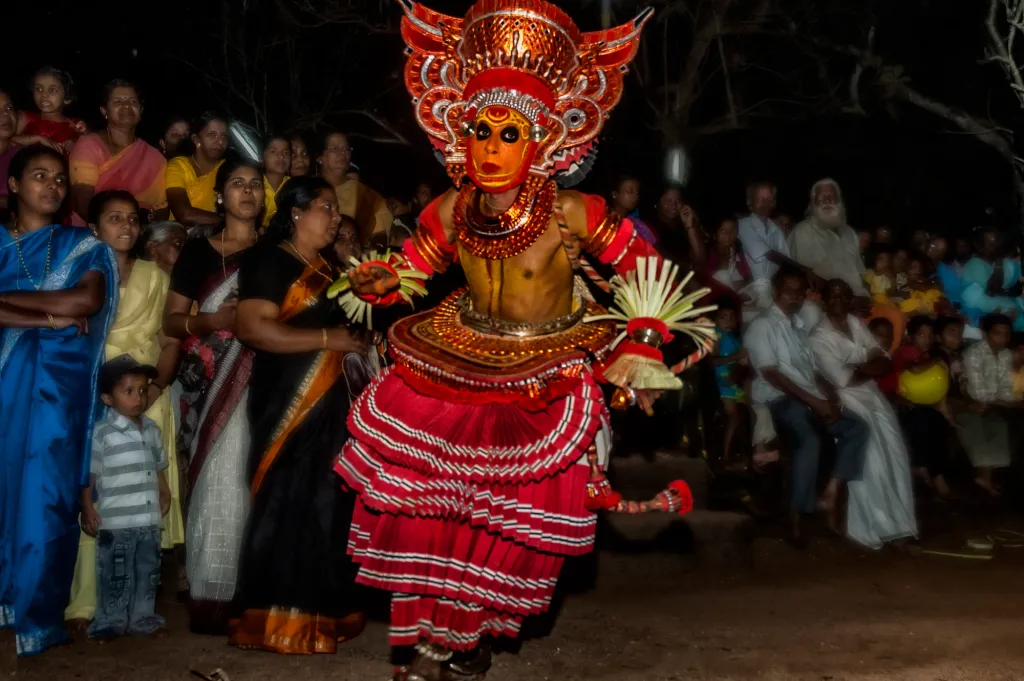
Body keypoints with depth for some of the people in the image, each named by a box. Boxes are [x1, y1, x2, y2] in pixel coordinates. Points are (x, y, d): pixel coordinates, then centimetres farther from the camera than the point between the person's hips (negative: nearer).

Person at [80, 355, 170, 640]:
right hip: (115, 521, -6)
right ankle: (110, 622, 16)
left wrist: (164, 494, 16)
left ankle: (143, 618, 27)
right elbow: (89, 473, -10)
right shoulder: (102, 432, -11)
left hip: (149, 520, 6)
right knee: (115, 576, 3)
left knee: (148, 573, 15)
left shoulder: (152, 429, 8)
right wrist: (87, 508, -12)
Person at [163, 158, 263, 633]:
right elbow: (171, 321, 7)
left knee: (251, 481, -4)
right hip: (210, 384, -1)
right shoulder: (198, 251, 10)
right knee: (219, 481, -7)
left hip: (260, 384, 1)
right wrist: (212, 320, -11)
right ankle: (211, 596, 1)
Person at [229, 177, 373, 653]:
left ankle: (318, 609, 18)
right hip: (291, 404, -8)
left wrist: (360, 343, 12)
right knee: (291, 504, -8)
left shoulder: (327, 269, 20)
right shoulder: (271, 262, -6)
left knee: (328, 503, 9)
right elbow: (252, 327, -19)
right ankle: (279, 619, 0)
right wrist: (327, 339, -18)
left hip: (333, 402, 9)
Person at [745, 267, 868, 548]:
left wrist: (829, 395, -2)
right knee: (810, 441, -33)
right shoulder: (762, 325, -1)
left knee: (858, 428, -11)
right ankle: (796, 519, -25)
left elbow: (812, 370, 21)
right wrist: (813, 401, -16)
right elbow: (770, 374, -12)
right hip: (780, 399, -8)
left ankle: (830, 494, -14)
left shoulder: (799, 325, 23)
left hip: (811, 399, 8)